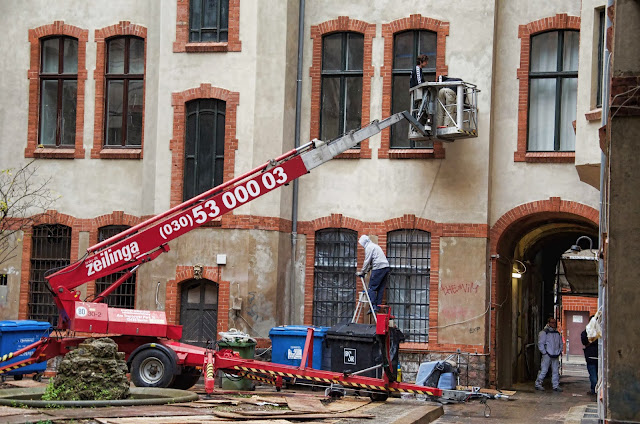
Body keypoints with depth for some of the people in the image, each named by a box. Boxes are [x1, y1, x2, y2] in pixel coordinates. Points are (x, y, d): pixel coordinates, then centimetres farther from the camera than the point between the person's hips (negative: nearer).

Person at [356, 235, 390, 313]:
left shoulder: (369, 247, -4)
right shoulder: (374, 246, 26)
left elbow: (367, 261, -7)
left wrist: (362, 272, 1)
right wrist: (366, 271, 23)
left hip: (378, 268, -9)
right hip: (386, 267, 9)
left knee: (372, 288, -5)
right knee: (380, 288, 9)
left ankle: (373, 306, -11)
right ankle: (378, 306, 8)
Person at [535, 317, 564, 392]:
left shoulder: (557, 333, 15)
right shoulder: (544, 332, -5)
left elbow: (561, 343, 24)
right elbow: (540, 344, -7)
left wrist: (559, 351, 11)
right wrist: (544, 353, -11)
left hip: (556, 355, 6)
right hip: (547, 355, -6)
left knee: (556, 371, 5)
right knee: (544, 370, -6)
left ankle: (556, 386, 9)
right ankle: (538, 384, 4)